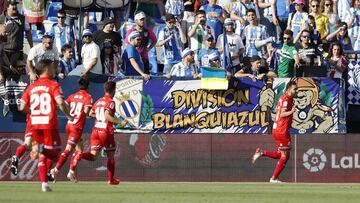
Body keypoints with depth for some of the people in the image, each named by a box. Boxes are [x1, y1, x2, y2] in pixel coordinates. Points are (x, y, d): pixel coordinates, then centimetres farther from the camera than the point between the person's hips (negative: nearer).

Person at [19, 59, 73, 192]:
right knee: (54, 152, 3)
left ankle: (44, 184, 6)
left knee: (42, 155, 13)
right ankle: (42, 149, -28)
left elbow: (22, 107, 9)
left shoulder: (31, 87, 11)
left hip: (35, 124, 5)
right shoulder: (53, 85, -5)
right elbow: (60, 102, -18)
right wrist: (68, 115, -3)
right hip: (49, 124, -5)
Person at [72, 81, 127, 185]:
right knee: (110, 156, 12)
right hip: (106, 132, -5)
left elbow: (90, 113, 20)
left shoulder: (98, 101, 12)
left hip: (96, 130, 6)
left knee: (93, 156, 1)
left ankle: (80, 155, -29)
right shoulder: (111, 102, -10)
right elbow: (107, 115, -24)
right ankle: (111, 179, 20)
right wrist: (120, 122, -21)